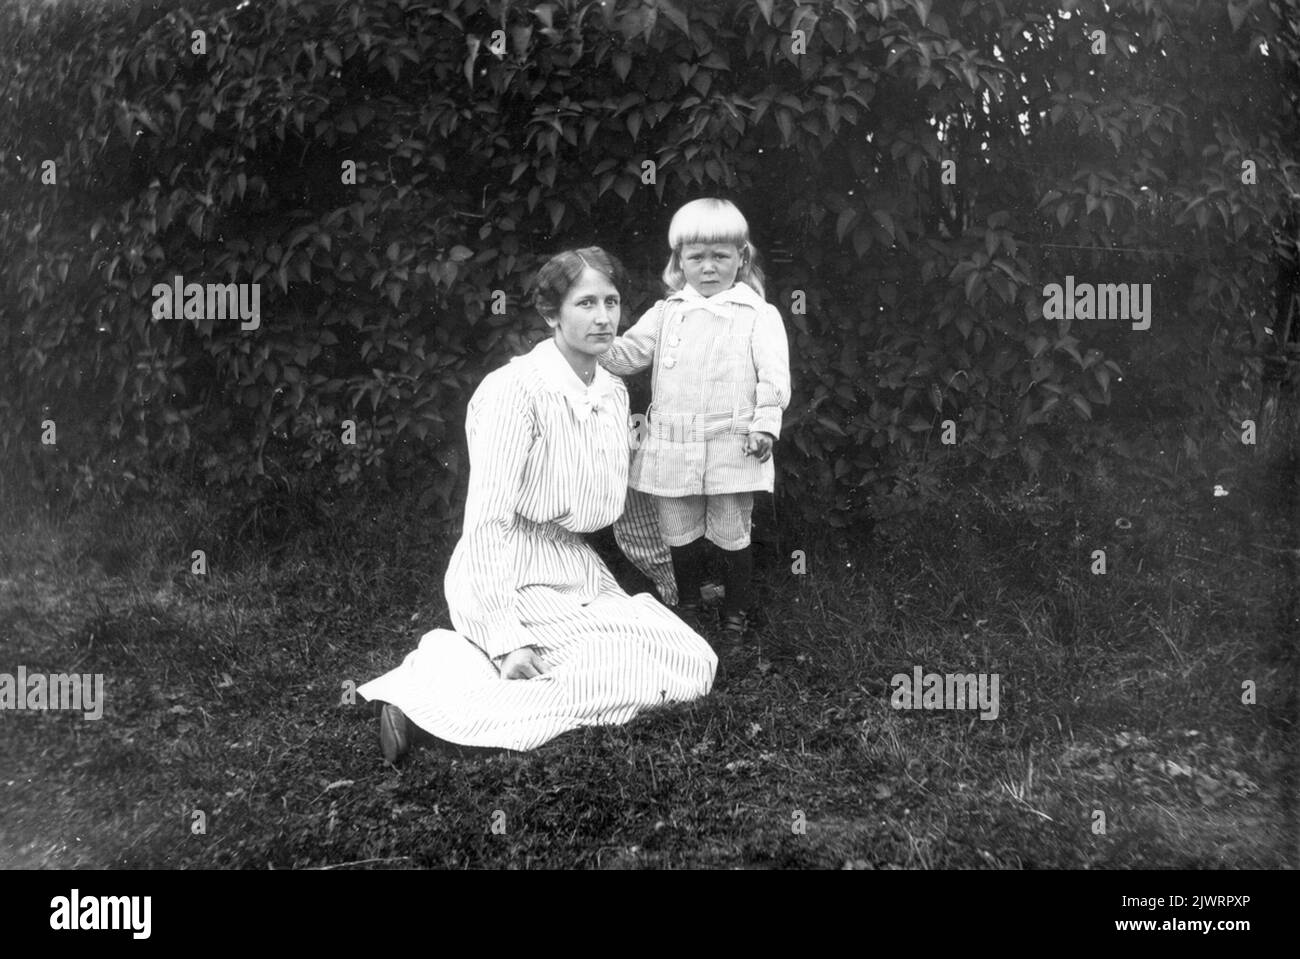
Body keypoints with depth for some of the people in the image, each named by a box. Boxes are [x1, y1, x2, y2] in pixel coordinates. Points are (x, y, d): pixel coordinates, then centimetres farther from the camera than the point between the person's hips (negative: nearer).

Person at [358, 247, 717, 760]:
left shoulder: (614, 392, 8)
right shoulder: (515, 389, -17)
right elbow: (487, 520, -21)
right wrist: (506, 640, -26)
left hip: (577, 566, 9)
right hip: (514, 576, -9)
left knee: (694, 665, -4)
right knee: (619, 679, -23)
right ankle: (439, 672, -12)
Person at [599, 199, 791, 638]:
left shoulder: (759, 316, -1)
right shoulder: (666, 313, 9)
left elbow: (773, 376, -5)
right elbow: (627, 352, 8)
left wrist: (765, 425, -15)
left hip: (732, 449, -3)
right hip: (674, 448, 3)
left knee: (732, 535, 8)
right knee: (680, 535, 14)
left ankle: (737, 610, 28)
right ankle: (687, 606, 33)